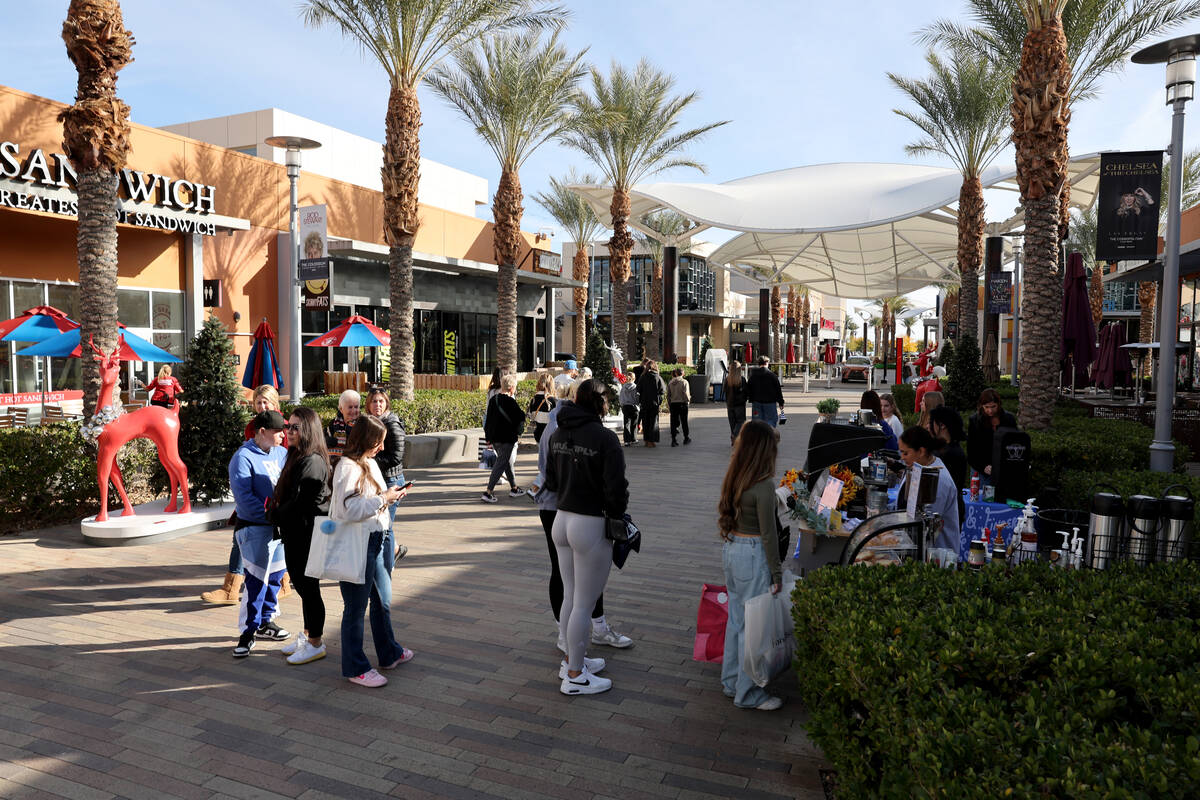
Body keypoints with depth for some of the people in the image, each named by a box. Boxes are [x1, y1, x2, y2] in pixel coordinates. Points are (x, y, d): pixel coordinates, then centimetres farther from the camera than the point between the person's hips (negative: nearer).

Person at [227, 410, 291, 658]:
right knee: (257, 581, -6)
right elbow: (244, 497, -19)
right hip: (255, 528, -7)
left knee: (275, 576, 15)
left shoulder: (282, 453, 6)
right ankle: (247, 632, 5)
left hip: (280, 526, 7)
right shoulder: (243, 457, -13)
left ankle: (265, 621, 31)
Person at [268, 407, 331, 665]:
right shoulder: (297, 457, 11)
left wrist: (274, 515, -7)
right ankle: (307, 635, 32)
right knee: (302, 586, 19)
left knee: (308, 587, 1)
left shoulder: (312, 462, -20)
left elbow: (298, 503, -22)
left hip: (307, 535, -10)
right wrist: (277, 510, 2)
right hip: (295, 535, 10)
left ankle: (315, 644, 13)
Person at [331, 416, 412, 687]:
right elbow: (349, 510, -29)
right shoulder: (347, 468, -19)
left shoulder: (369, 463, 10)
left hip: (374, 541, 10)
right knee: (356, 608, 4)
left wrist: (390, 496, 4)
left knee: (383, 600, 20)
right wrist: (384, 498, -23)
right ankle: (355, 668, 18)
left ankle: (389, 654, 36)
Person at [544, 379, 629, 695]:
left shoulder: (558, 434, 4)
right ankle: (575, 676, 15)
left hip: (561, 520, 8)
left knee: (570, 597, 20)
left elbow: (551, 479, 11)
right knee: (584, 605, 4)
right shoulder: (604, 437, -18)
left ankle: (573, 659, 35)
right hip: (592, 526, -7)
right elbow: (616, 488, -18)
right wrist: (616, 514, -2)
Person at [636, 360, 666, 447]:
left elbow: (638, 390, 0)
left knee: (645, 421, 11)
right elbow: (663, 390, -8)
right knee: (653, 421, 4)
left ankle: (646, 440, 14)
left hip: (644, 403, 2)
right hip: (654, 403, -2)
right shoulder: (657, 377, -9)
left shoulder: (642, 377, -2)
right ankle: (651, 441, 2)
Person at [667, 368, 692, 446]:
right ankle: (686, 438, 22)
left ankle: (674, 440, -3)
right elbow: (686, 394, -15)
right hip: (682, 404, -2)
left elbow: (668, 395, 5)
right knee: (684, 422, 10)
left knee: (674, 422, 3)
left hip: (673, 404, 2)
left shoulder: (670, 383, 3)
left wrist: (669, 404, 15)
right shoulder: (684, 382, -8)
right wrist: (688, 399, 5)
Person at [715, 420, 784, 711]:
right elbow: (767, 534, -17)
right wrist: (777, 574, -9)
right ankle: (748, 693, 16)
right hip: (753, 554, -8)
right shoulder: (763, 485, -20)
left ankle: (731, 681, 33)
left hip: (730, 548, 8)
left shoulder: (733, 477, 3)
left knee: (736, 618, 20)